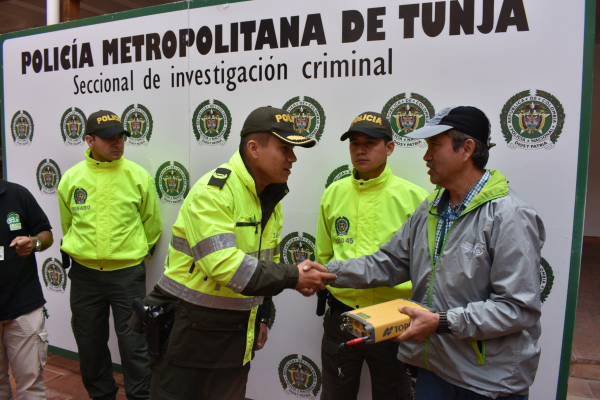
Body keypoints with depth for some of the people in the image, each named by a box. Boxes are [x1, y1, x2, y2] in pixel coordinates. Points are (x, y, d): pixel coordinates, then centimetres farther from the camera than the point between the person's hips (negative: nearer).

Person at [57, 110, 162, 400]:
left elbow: (151, 224, 3)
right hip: (84, 274, 3)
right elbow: (68, 224, 13)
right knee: (90, 343, 18)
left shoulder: (138, 177, -8)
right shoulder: (71, 178, -2)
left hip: (127, 273, -2)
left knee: (133, 343, 5)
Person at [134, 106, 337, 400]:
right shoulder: (212, 191, -20)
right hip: (189, 328, -7)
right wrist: (292, 277, -26)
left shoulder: (271, 198, 5)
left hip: (237, 331, 7)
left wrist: (262, 316, 13)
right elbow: (223, 263, -30)